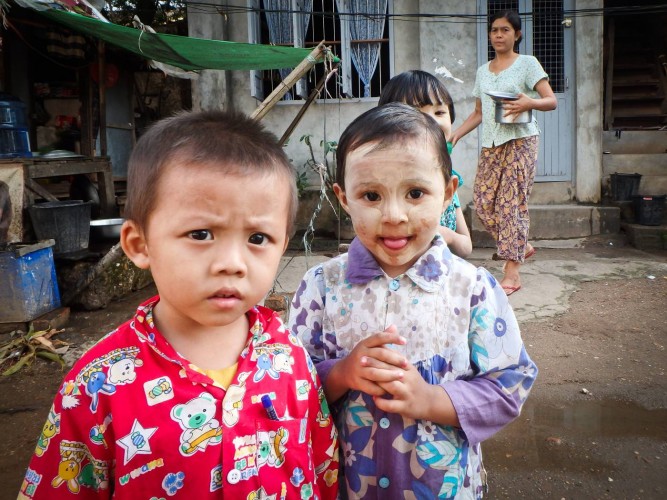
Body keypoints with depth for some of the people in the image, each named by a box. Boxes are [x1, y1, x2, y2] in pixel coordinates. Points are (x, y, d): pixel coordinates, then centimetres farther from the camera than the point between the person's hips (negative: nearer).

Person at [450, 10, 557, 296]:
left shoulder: (527, 64, 2)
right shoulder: (483, 71, 18)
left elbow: (552, 100, -4)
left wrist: (529, 103, -24)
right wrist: (456, 134, 8)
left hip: (520, 141, -6)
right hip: (491, 144, 6)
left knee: (512, 202, -10)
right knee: (483, 201, -1)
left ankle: (512, 273, -6)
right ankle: (521, 246, 22)